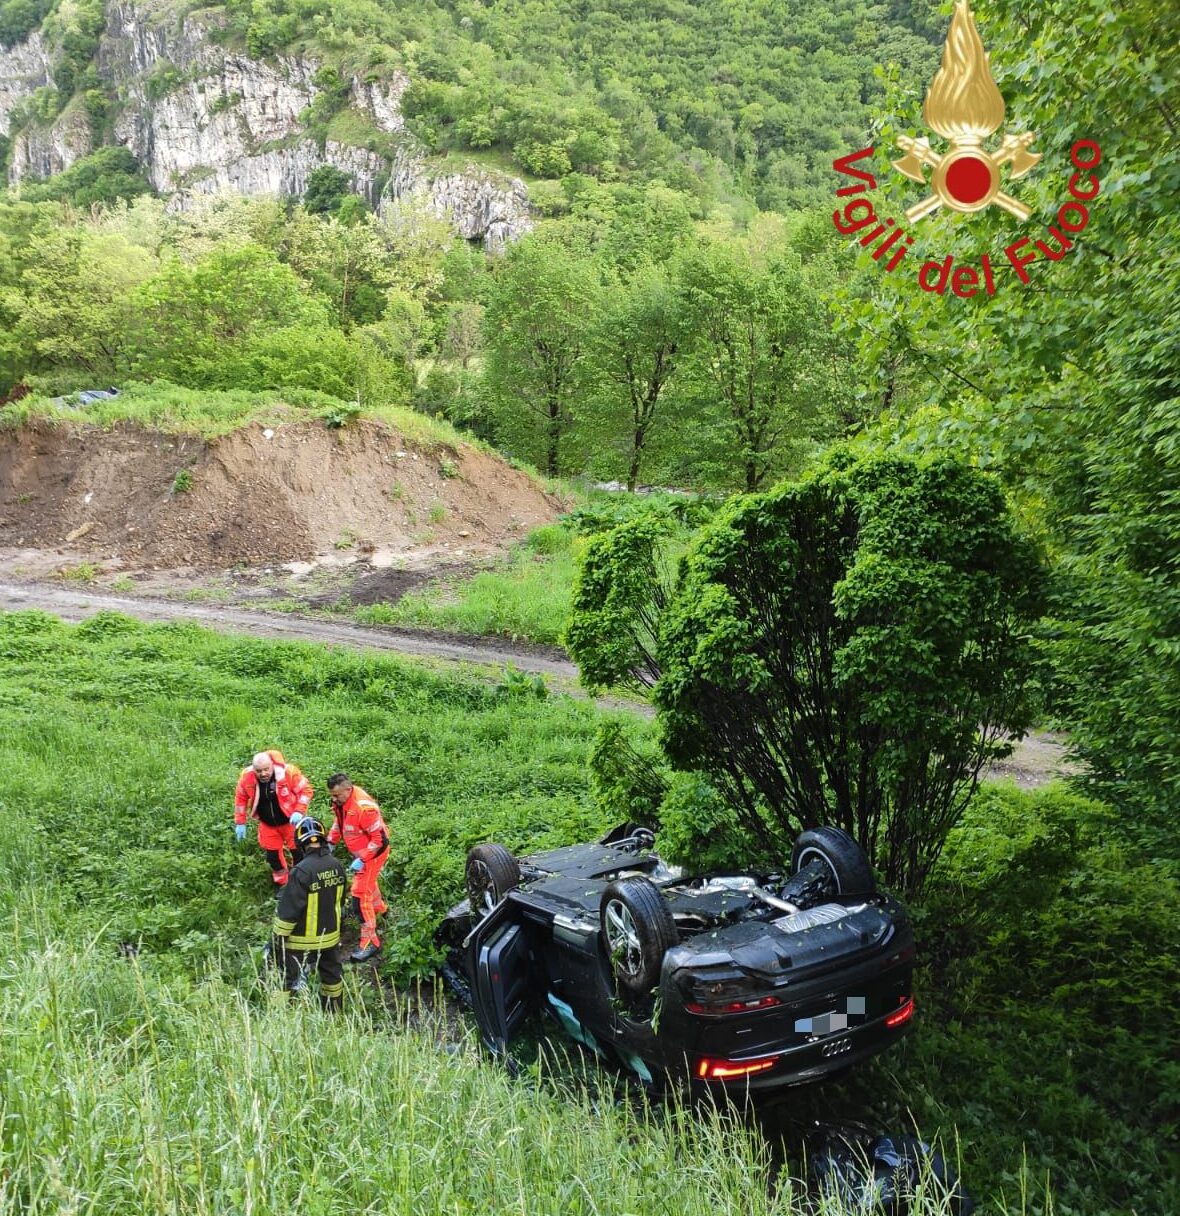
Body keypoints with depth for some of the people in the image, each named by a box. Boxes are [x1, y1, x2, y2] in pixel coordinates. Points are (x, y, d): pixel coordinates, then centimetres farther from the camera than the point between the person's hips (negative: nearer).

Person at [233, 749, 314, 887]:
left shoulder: (288, 772, -27)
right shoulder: (247, 776, -18)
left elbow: (306, 790, -17)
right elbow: (241, 798, -2)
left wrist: (299, 811, -28)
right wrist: (240, 823, -1)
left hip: (290, 821, -3)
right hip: (267, 825, 3)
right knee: (273, 856, 13)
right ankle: (283, 885, 35)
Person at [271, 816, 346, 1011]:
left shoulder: (302, 871, -24)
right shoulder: (337, 866, -3)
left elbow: (289, 909, -21)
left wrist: (277, 938, -11)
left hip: (303, 940, -6)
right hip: (330, 935, 7)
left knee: (292, 981, 5)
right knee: (332, 974, 21)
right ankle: (335, 1014, 35)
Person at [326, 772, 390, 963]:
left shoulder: (364, 807, -34)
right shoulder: (341, 801, -8)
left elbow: (380, 839, -29)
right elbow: (339, 822, 15)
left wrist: (362, 860, -27)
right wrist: (330, 842, 4)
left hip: (373, 853, -9)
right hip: (360, 852, 9)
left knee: (360, 894, -12)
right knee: (367, 881, 30)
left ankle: (370, 941, -7)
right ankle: (380, 909, 58)